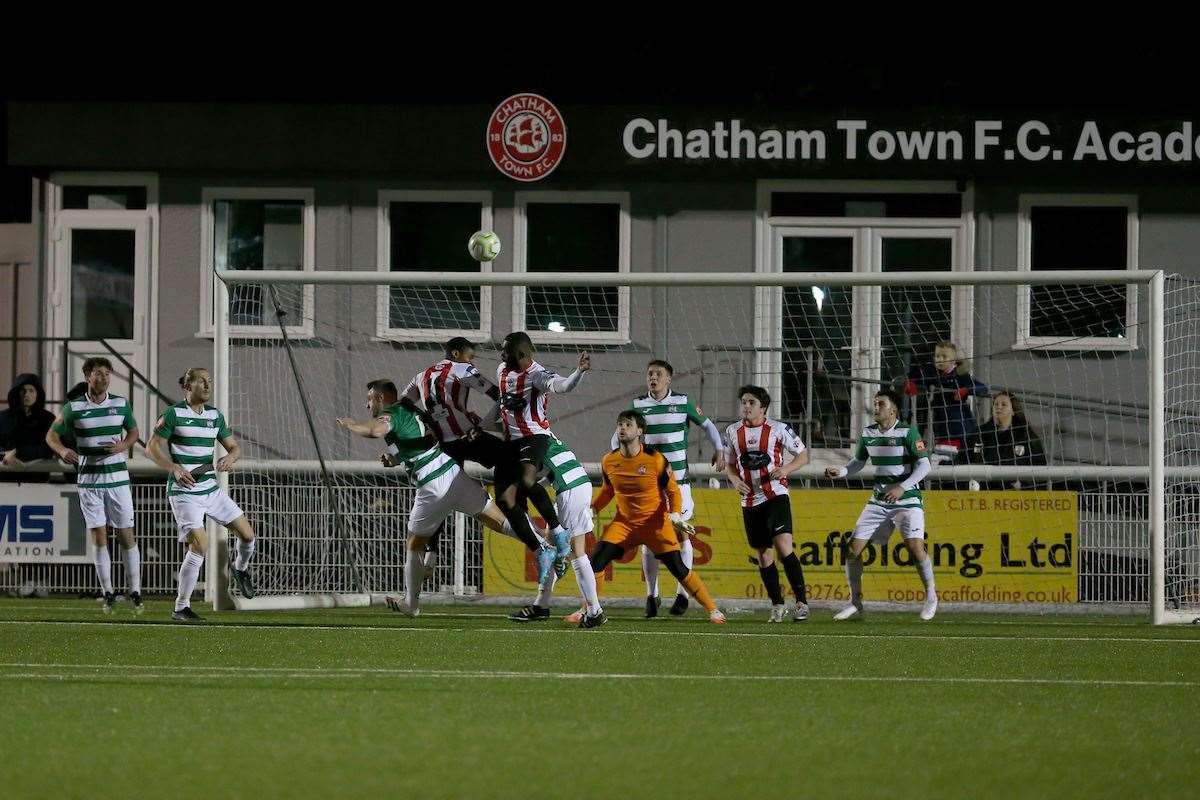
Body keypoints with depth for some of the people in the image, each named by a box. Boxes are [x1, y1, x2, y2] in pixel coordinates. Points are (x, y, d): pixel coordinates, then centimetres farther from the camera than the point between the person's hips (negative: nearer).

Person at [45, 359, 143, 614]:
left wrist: (124, 445, -7)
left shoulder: (121, 404, 4)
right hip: (88, 480, -1)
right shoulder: (73, 408, -1)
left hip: (118, 478, 1)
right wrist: (62, 450, -18)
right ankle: (108, 593, 5)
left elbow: (133, 432, 16)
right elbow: (52, 434, 4)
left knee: (126, 535, -1)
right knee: (98, 536, -2)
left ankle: (135, 592, 4)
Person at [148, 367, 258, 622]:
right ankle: (181, 608, -9)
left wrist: (230, 457, -10)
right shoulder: (173, 414, -7)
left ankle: (240, 568, 42)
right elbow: (153, 447, -7)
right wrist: (175, 469, -22)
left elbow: (234, 446, 15)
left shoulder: (215, 415, 10)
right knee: (199, 544, -19)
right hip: (184, 492, -6)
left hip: (211, 488, 6)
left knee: (248, 535, 6)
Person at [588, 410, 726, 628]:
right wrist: (592, 510, 2)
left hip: (656, 523, -3)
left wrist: (676, 515, -19)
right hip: (624, 522, 3)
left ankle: (713, 610, 5)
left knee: (678, 568, -7)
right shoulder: (609, 461, -3)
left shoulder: (656, 460, -14)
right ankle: (589, 611, 3)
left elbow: (673, 490, -3)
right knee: (596, 561, -12)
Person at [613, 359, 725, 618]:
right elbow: (619, 434, 13)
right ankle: (651, 595, 8)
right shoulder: (638, 405, 5)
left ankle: (682, 594, 5)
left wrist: (719, 449, 0)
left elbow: (707, 424, 14)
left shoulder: (682, 402, 2)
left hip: (678, 480, -1)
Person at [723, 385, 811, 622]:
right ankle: (777, 605, 19)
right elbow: (729, 464, 19)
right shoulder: (733, 432, 7)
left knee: (783, 547, -19)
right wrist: (735, 479, -2)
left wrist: (786, 469, -17)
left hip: (776, 494, -4)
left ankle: (801, 602, -15)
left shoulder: (778, 429, -4)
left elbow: (803, 456, 2)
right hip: (750, 500, 4)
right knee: (764, 555, 7)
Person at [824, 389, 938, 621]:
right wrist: (840, 471, 0)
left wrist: (902, 487, -23)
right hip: (878, 501, 6)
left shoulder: (907, 432, -11)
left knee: (915, 547, -21)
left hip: (907, 498, -6)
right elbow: (859, 462, 20)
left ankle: (931, 596, 1)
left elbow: (924, 465, -13)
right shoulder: (868, 434, 6)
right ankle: (856, 602, 9)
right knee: (854, 547, -3)